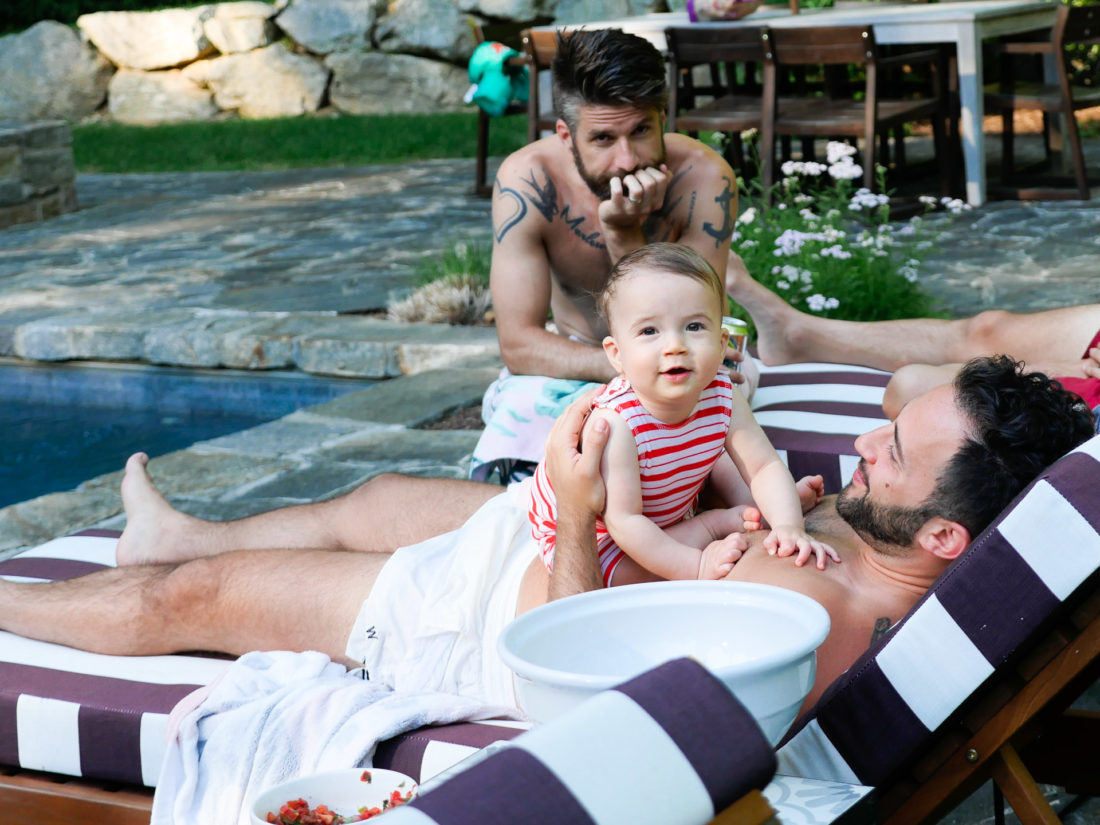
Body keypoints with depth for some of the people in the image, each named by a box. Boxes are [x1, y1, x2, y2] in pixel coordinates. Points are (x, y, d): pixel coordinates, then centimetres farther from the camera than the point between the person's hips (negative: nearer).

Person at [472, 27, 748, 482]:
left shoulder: (703, 180, -25)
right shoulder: (525, 181, -23)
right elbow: (519, 344, -23)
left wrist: (625, 234, -37)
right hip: (571, 367, 0)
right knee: (499, 476, -28)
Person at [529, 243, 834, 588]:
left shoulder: (722, 397, -21)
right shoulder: (615, 423, -40)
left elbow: (766, 466, -17)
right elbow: (624, 522, -38)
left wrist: (789, 526, -36)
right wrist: (696, 566, -41)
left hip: (666, 513, 6)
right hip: (592, 537, -6)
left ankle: (747, 507, 32)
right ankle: (716, 523, -8)